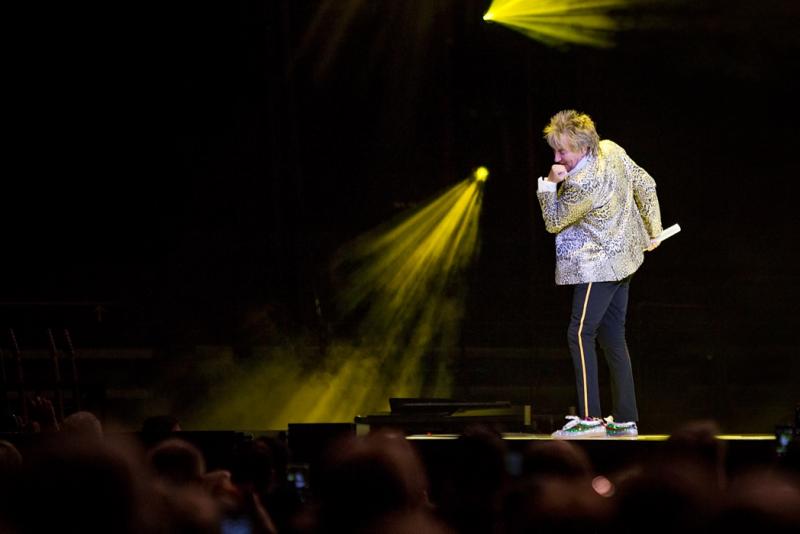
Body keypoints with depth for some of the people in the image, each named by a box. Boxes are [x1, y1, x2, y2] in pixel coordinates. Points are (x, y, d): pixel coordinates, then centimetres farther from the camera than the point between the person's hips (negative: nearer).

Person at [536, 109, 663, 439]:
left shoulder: (582, 186, -26)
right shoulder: (611, 151, 0)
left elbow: (553, 222, -12)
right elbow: (646, 186, 12)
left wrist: (550, 184, -20)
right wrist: (653, 230, 23)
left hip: (599, 266, -10)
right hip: (622, 257, 10)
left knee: (580, 335, -9)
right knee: (612, 337, 11)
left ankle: (590, 418, -12)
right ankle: (625, 420, 11)